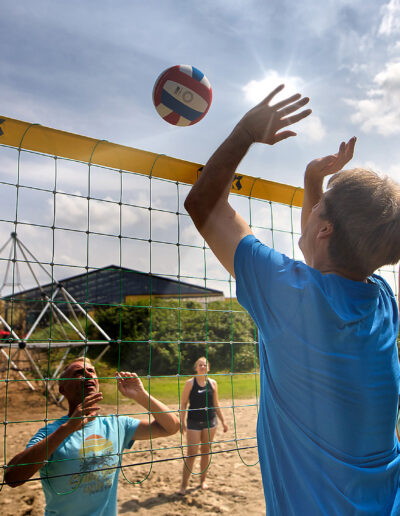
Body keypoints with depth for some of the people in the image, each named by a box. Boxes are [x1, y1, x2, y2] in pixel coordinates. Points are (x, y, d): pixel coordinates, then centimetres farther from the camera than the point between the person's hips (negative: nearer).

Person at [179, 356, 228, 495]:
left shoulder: (212, 383, 3)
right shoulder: (190, 383, -5)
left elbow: (216, 404, 11)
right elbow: (183, 403, -3)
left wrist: (223, 421, 9)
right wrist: (182, 422, -9)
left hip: (210, 421, 3)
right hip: (194, 422, -3)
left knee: (206, 451, 11)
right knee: (191, 453, -4)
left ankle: (203, 480, 27)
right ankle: (184, 485, 5)